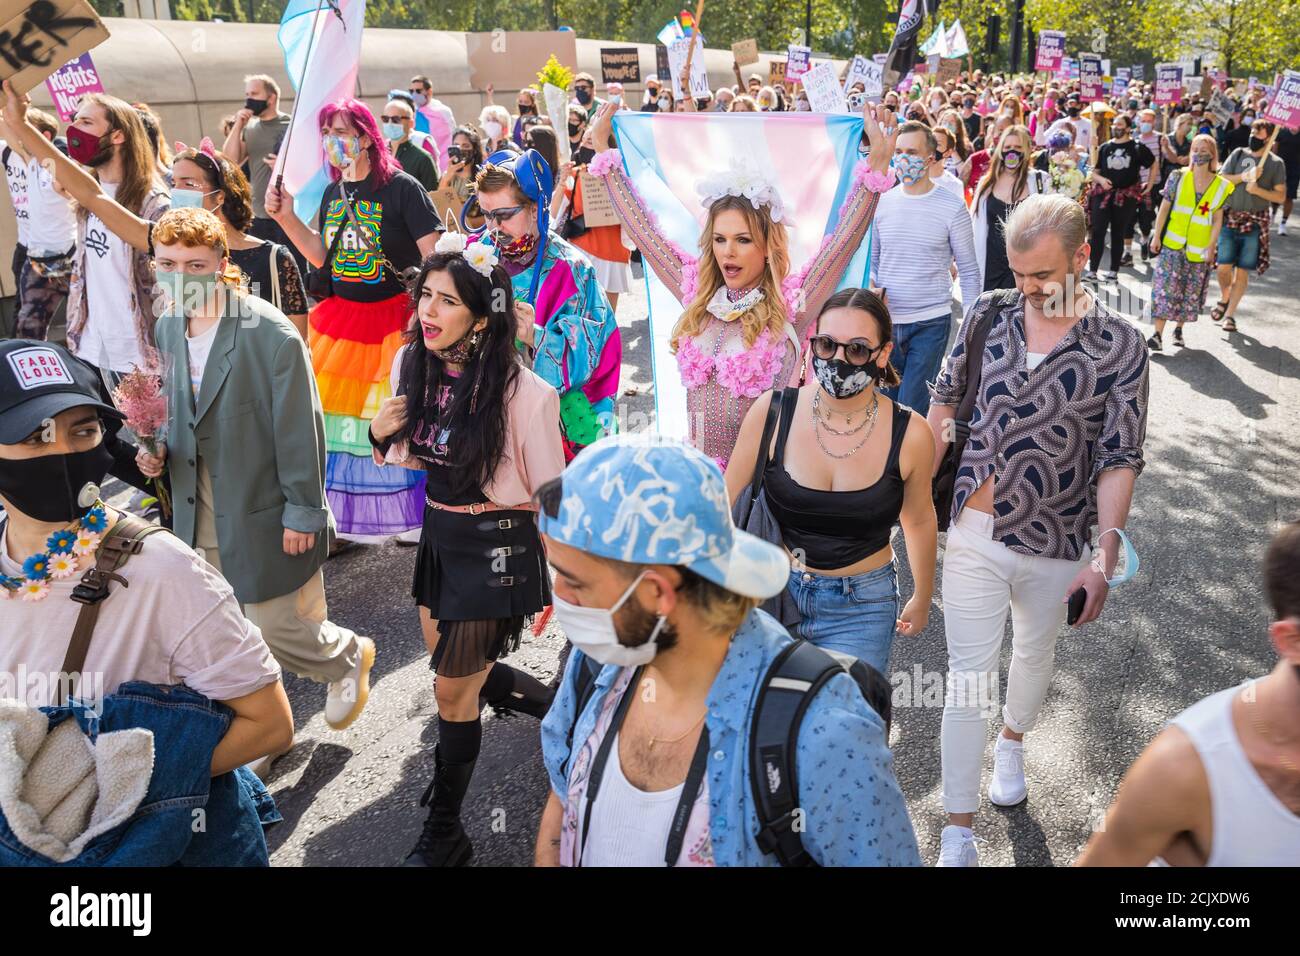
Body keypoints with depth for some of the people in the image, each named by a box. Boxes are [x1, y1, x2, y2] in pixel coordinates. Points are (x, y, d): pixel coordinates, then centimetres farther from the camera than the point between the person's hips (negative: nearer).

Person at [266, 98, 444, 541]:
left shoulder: (402, 188, -8)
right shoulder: (332, 193, 11)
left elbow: (436, 253, -11)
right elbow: (323, 256, 15)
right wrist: (287, 217, 4)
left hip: (394, 319, -6)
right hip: (341, 318, 6)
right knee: (333, 414, 7)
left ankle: (414, 513, 17)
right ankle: (339, 516, 22)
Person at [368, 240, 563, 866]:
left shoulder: (525, 394, -23)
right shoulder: (411, 364, -4)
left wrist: (554, 583, -5)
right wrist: (381, 433, -10)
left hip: (497, 544, -7)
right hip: (438, 532, 7)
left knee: (453, 687, 1)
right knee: (454, 663, 21)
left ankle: (444, 832, 23)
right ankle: (553, 704, 49)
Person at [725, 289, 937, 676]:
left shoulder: (910, 434, -11)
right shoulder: (772, 411, -12)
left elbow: (919, 519, 7)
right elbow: (727, 502, -1)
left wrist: (922, 600, 20)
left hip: (860, 611, 0)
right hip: (774, 593, 1)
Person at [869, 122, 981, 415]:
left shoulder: (952, 206, -6)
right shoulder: (882, 202, 5)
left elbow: (969, 270, -1)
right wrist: (872, 291, -5)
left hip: (931, 323, -4)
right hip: (886, 321, 4)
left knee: (912, 410, -6)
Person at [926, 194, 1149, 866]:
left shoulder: (1119, 347, -10)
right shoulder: (989, 315, -4)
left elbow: (1119, 458, -10)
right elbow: (946, 396, 8)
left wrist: (1105, 555, -16)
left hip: (1056, 547, 0)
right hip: (973, 534, 0)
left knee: (1033, 654, 23)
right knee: (969, 677, 2)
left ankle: (1013, 743, 54)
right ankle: (958, 831, 15)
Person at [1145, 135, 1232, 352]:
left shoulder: (1222, 186, 0)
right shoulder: (1178, 177, -1)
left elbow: (1217, 221, 2)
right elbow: (1164, 208, 2)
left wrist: (1211, 248, -2)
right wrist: (1156, 236, -1)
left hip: (1199, 250, 1)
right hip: (1172, 244, -1)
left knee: (1190, 292, 9)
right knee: (1165, 288, -8)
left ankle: (1179, 329, 25)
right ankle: (1158, 334, -9)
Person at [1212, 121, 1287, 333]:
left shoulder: (1276, 163, 3)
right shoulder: (1238, 154, 7)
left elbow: (1281, 196, 1)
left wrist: (1258, 189, -13)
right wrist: (1244, 176, -13)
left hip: (1255, 222, -1)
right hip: (1230, 218, 1)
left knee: (1242, 271, 1)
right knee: (1224, 266, -6)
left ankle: (1230, 313, 11)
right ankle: (1224, 298, 24)